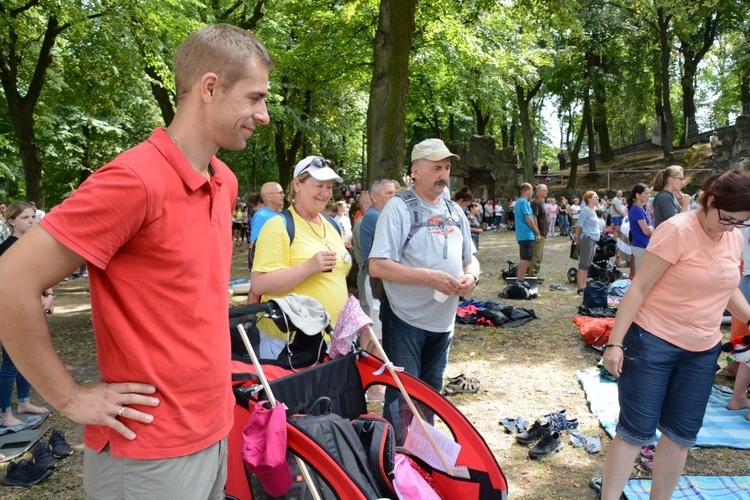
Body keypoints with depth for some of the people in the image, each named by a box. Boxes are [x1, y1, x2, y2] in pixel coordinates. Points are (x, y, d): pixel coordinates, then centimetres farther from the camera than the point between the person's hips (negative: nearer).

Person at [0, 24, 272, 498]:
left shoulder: (226, 182, 4)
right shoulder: (134, 179, -22)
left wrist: (214, 367, 12)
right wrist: (71, 398, -14)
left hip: (215, 430, 8)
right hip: (151, 456, -7)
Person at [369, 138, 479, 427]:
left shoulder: (454, 211, 9)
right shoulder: (398, 208, -13)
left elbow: (470, 258, 17)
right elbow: (377, 266, -20)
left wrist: (471, 276, -7)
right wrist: (431, 277, -26)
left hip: (443, 320, 7)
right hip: (406, 319, -6)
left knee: (431, 393, 20)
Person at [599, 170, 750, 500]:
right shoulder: (677, 231, -18)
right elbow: (639, 287, -17)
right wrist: (615, 342, -19)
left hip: (703, 350, 7)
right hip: (653, 342, -7)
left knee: (682, 435, 14)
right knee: (636, 432, 0)